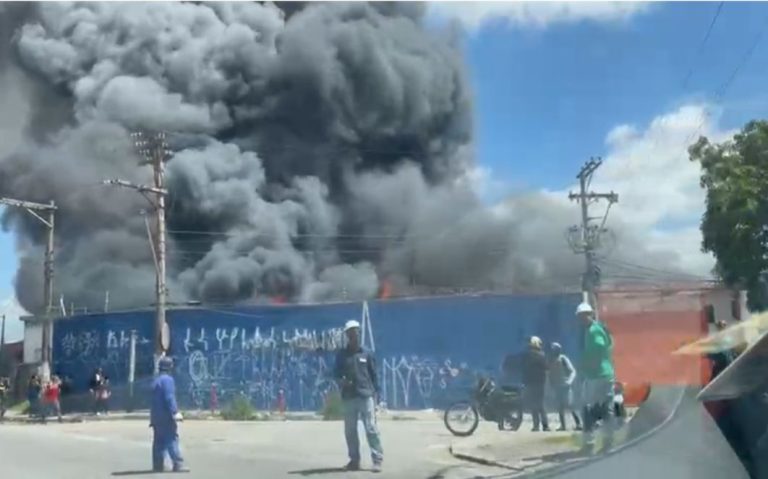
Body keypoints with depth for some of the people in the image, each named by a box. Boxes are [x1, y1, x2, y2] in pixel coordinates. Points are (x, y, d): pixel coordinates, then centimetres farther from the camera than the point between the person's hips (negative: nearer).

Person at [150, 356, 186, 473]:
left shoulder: (156, 380, 17)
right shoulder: (167, 379, -11)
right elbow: (169, 397, -20)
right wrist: (175, 412, -23)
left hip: (156, 417, 9)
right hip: (166, 416, -9)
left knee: (159, 441, 10)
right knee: (172, 439, -9)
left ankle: (158, 465, 10)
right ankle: (178, 464, -13)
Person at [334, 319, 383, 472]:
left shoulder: (366, 354, 7)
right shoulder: (341, 355, 7)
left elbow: (373, 375, 8)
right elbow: (337, 373, 12)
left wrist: (375, 394, 1)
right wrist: (341, 381, -11)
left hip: (366, 396, -2)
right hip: (348, 398, 2)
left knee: (371, 429, -8)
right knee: (350, 431, 6)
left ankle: (377, 460, -6)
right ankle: (354, 460, 17)